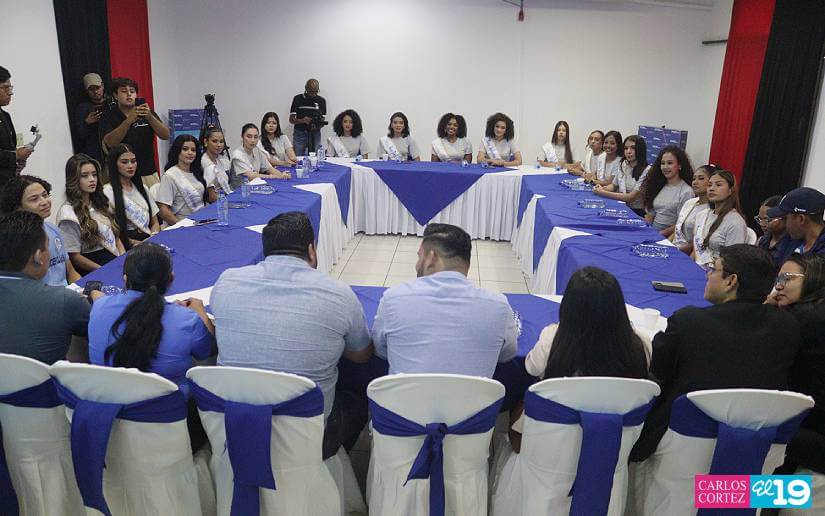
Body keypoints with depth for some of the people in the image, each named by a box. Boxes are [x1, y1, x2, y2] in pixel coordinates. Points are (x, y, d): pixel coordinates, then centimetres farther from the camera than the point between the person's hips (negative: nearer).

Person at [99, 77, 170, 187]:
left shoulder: (147, 112, 10)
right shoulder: (109, 117, 2)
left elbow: (165, 135, -3)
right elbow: (110, 142, -15)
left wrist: (149, 117, -20)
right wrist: (129, 120, -25)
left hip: (149, 173, 2)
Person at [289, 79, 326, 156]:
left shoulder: (321, 100, 6)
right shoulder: (298, 99, 2)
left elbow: (323, 120, 7)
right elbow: (291, 119, 1)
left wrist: (318, 126, -16)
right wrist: (302, 120, -19)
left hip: (315, 134, 1)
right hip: (300, 133, -1)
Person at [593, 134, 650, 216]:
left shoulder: (646, 171, -15)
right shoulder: (623, 165, 7)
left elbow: (631, 198, -18)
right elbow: (613, 186, 20)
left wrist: (603, 193, -18)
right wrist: (602, 188, -3)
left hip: (638, 212, -6)